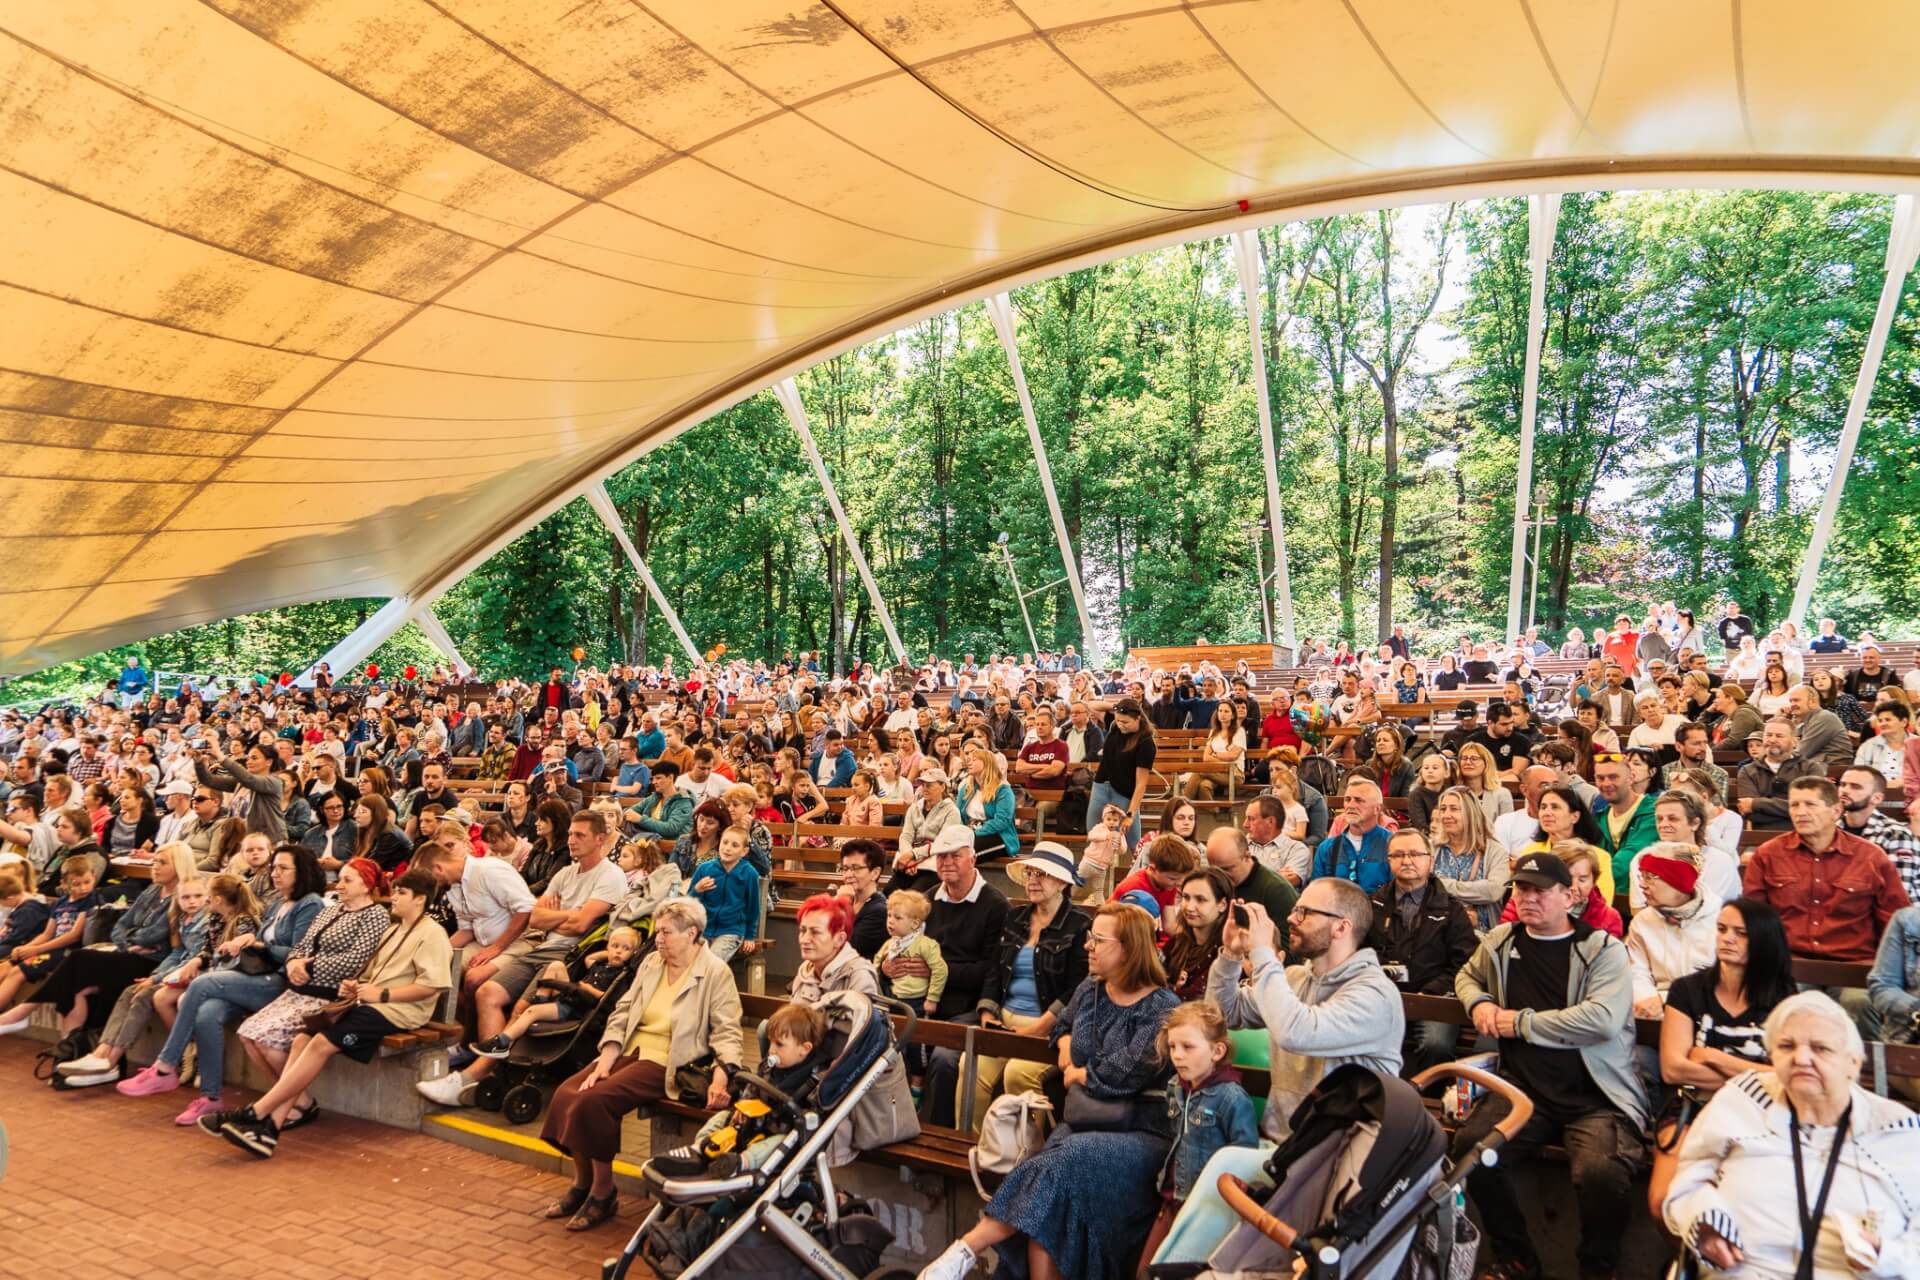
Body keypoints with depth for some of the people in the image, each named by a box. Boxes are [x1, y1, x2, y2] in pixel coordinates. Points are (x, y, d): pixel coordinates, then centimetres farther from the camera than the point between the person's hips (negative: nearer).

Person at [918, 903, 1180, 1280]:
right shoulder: (1089, 991, 12)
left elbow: (1121, 1075, -17)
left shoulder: (1164, 1010, -9)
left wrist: (1078, 1074, 0)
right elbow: (1064, 1025, 35)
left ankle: (966, 1249, -28)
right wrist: (1066, 1045, 13)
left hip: (1141, 1134, -6)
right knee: (1050, 1184, -27)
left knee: (1063, 1160, -31)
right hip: (1082, 1121, 6)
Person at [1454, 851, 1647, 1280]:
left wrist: (1521, 1023, -11)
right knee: (1469, 1148, -23)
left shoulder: (1602, 949, -3)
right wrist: (1478, 1003, 8)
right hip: (1522, 1088, 4)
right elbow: (1468, 975, 33)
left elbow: (1602, 1018, -18)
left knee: (1600, 1172, -33)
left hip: (1594, 1096, -4)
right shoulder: (1500, 941, 13)